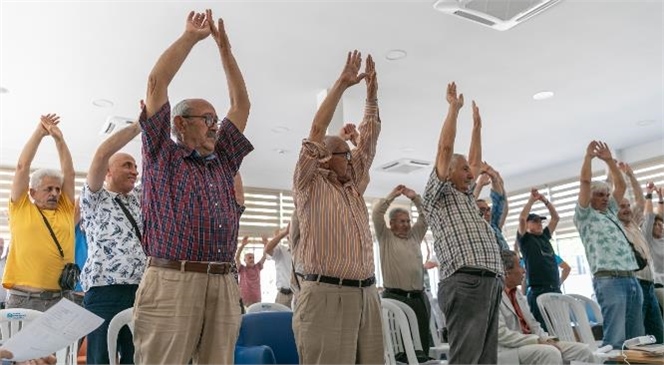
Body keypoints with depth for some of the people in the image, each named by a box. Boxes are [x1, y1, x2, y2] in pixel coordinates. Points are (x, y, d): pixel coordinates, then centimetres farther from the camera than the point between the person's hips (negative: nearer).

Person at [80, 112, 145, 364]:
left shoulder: (139, 197, 23)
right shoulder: (94, 199, 9)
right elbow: (102, 153, -6)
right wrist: (138, 125, -6)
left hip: (143, 291, 5)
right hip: (106, 292, -5)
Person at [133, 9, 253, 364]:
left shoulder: (223, 162, 21)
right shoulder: (163, 155, 10)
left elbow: (241, 104, 25)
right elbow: (156, 83, 5)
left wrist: (223, 45, 28)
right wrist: (191, 36, 15)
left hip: (224, 286, 5)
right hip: (171, 283, -4)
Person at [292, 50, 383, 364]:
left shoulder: (353, 185, 20)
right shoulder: (310, 185, 2)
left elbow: (368, 140, 21)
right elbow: (317, 132, -5)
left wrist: (372, 94, 19)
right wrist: (341, 84, -2)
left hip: (367, 295, 7)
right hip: (326, 297, -7)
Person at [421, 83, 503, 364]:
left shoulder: (466, 196, 30)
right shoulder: (438, 194, 7)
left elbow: (476, 161, 39)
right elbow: (445, 147, 1)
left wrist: (477, 124, 42)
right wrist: (454, 107, 8)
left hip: (491, 283, 9)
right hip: (465, 282, -9)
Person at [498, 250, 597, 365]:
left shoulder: (517, 293, 18)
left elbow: (532, 324, 18)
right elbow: (501, 334, -20)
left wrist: (547, 340, -2)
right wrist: (538, 341, -20)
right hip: (508, 351, -9)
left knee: (583, 350, -2)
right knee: (550, 352, -33)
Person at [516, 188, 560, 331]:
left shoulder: (545, 236, 20)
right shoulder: (525, 239, 4)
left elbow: (556, 217, 24)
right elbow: (521, 218, -12)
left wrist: (545, 200, 15)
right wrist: (531, 200, -3)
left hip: (556, 289, 6)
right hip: (538, 290, -6)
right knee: (543, 328, -9)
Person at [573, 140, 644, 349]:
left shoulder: (611, 213, 25)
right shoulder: (585, 216, 4)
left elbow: (621, 185, 23)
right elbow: (585, 182, -5)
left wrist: (609, 160, 18)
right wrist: (589, 156, -1)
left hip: (631, 279, 8)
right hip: (609, 281, -8)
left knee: (636, 337, 9)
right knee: (615, 338, -13)